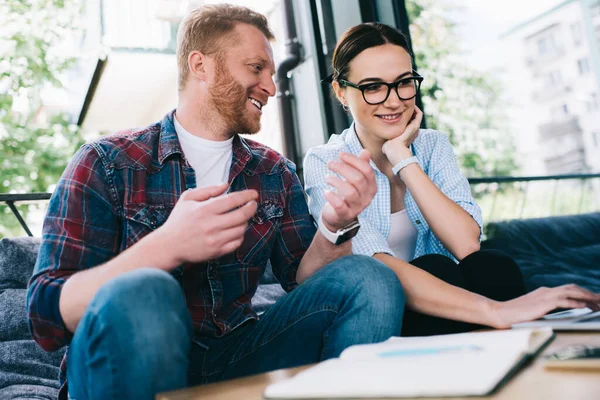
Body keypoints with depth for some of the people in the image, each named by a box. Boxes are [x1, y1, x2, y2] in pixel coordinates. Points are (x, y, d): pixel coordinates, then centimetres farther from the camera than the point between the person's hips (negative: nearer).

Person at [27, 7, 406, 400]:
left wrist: (336, 227, -17)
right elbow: (46, 316, -12)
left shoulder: (276, 173, 10)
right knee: (142, 294, -36)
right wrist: (167, 247, -29)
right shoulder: (105, 164, -4)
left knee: (371, 280, -16)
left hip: (239, 358, 3)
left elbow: (304, 280, 4)